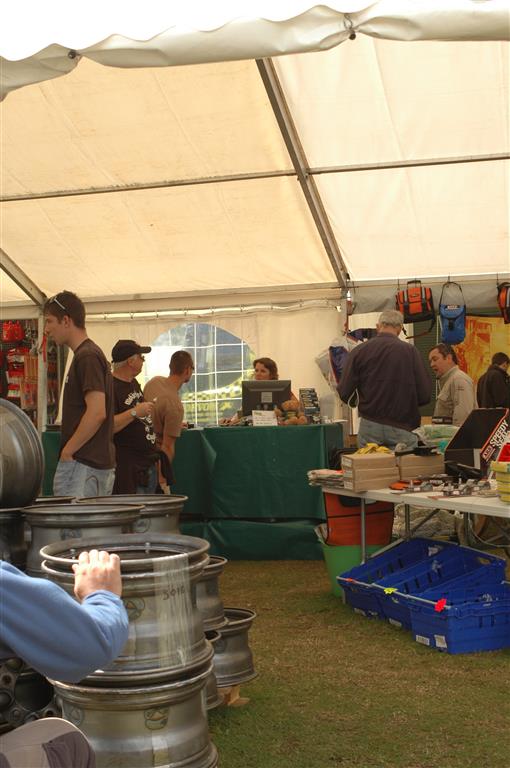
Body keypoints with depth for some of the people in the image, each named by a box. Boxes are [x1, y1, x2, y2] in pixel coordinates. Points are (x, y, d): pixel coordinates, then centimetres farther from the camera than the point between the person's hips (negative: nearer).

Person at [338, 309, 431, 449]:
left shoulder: (358, 351, -1)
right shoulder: (410, 351, -4)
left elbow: (344, 393, -2)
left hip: (369, 427, 2)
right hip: (402, 427, -2)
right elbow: (425, 396, -6)